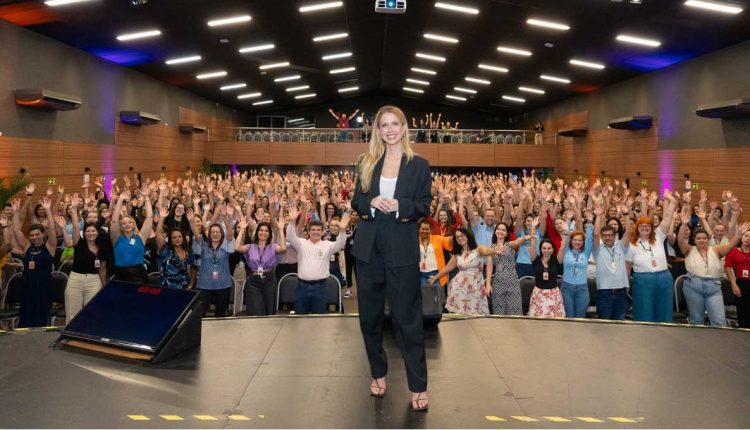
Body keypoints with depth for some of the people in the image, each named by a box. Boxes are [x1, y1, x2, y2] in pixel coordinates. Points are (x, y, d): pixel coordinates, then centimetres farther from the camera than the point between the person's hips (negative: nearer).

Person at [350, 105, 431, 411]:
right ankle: (378, 374, 27)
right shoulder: (367, 162, 8)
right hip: (369, 247, 3)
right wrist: (371, 202, -15)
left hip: (402, 250, -3)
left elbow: (424, 207, -1)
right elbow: (356, 202, 7)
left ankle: (418, 386, 7)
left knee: (408, 317, -1)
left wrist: (399, 205, -20)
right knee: (370, 315, 10)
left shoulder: (419, 165, 2)